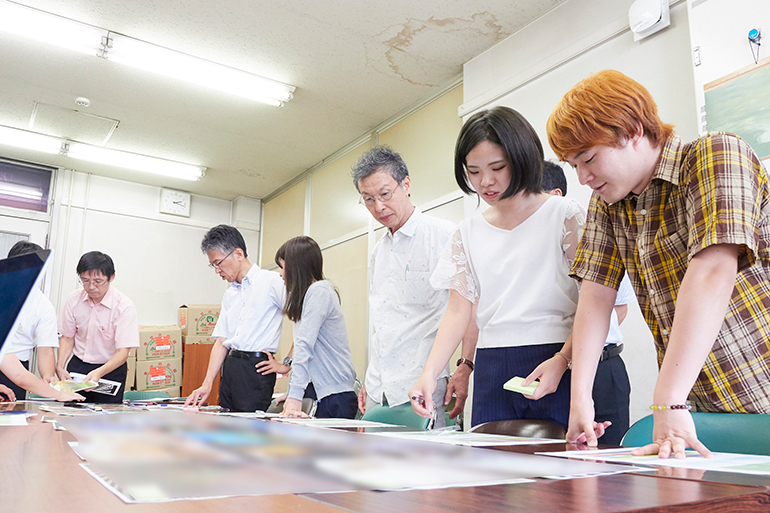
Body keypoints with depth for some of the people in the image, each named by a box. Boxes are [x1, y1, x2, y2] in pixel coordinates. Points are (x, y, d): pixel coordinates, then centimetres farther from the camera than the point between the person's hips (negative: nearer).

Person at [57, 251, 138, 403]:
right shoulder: (74, 299, -4)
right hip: (77, 365, 3)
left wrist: (98, 373, -36)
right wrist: (60, 366, -7)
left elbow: (122, 352, -21)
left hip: (111, 369, -3)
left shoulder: (124, 306, -18)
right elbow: (67, 337, 7)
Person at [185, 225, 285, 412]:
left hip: (257, 368, -7)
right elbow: (221, 342, 16)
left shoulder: (272, 282, -6)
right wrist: (207, 384, 8)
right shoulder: (229, 294, 18)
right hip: (229, 367, 7)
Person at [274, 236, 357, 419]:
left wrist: (294, 396, -25)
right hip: (323, 392, 9)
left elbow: (304, 345, -20)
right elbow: (301, 345, 19)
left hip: (336, 394, -9)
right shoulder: (307, 295, 18)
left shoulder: (318, 291, -11)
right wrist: (290, 394, 18)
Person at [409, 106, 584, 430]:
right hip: (491, 369, 3)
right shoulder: (469, 232, 12)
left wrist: (562, 360, -18)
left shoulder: (564, 215, 0)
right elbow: (458, 310, 5)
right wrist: (429, 372, -8)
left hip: (557, 365, -3)